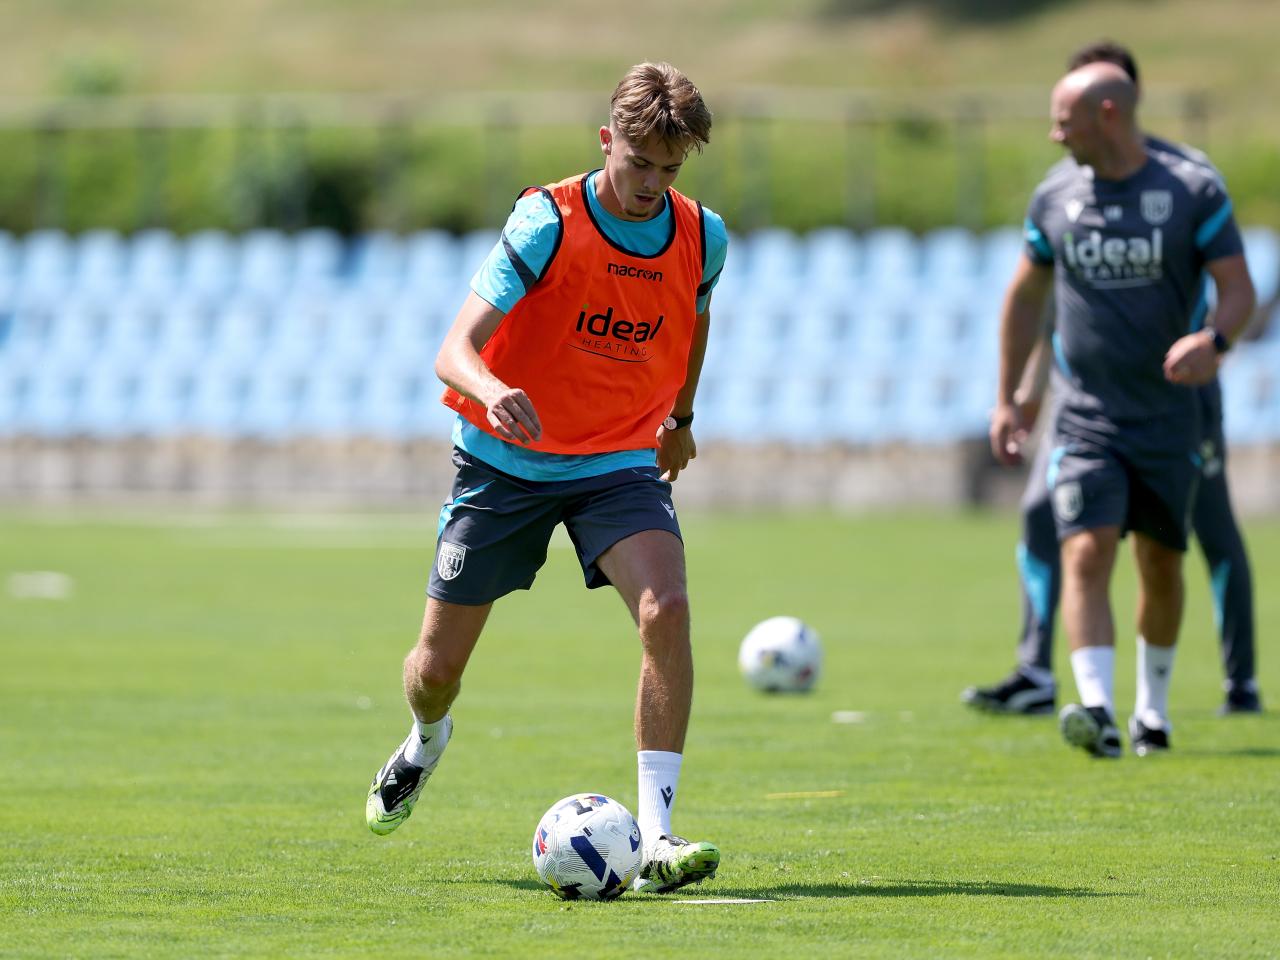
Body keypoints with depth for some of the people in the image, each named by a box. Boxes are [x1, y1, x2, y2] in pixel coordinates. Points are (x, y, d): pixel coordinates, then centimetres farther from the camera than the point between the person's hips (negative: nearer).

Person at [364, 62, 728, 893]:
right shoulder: (548, 222, -19)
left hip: (621, 464, 2)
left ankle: (656, 837, -28)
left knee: (667, 611, -27)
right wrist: (491, 391, -49)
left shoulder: (702, 238, -6)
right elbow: (456, 349, -28)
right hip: (507, 457, -2)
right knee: (438, 666, 6)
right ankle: (428, 738, 46)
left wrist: (680, 417, 27)